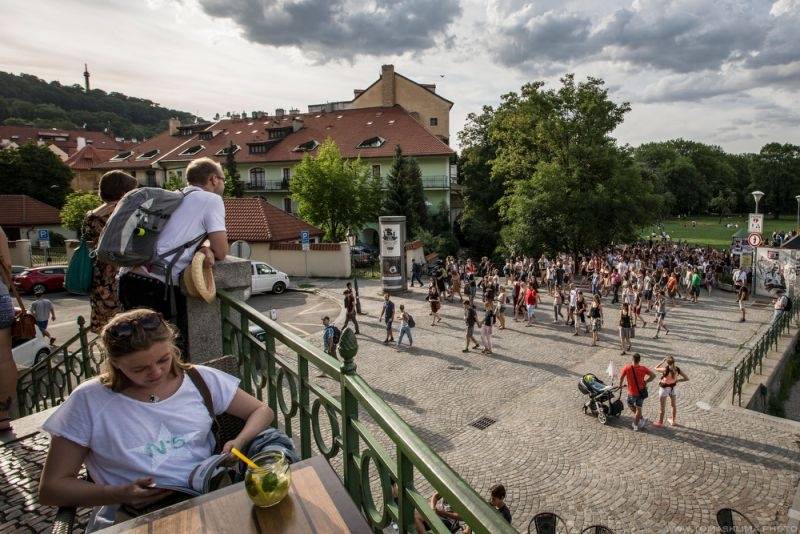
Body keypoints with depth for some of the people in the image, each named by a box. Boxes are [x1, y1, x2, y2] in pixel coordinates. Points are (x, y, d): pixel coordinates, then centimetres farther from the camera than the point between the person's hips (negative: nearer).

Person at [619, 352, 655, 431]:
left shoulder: (627, 368, -17)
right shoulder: (643, 368, -12)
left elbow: (621, 377, -11)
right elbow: (653, 375, -10)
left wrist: (620, 385, 7)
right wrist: (645, 381, 4)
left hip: (632, 392, -2)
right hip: (641, 391, 2)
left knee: (631, 406, 25)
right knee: (638, 408, 16)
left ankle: (641, 419, 24)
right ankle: (636, 425, 24)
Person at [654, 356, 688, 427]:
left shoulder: (666, 369, -30)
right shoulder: (677, 369, -15)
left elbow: (656, 368, -12)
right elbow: (686, 378, -10)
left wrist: (662, 361, -11)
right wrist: (677, 380, -3)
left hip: (664, 388, -5)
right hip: (673, 388, 5)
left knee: (661, 407, 12)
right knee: (673, 405, 25)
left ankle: (660, 422, 25)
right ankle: (674, 420, 41)